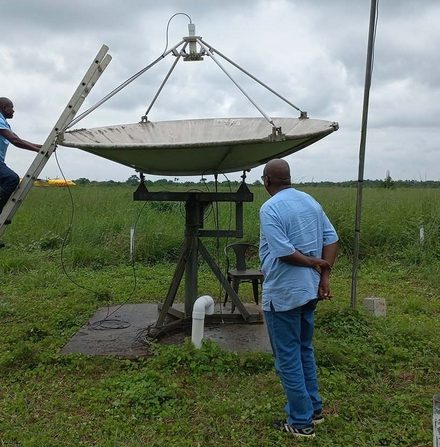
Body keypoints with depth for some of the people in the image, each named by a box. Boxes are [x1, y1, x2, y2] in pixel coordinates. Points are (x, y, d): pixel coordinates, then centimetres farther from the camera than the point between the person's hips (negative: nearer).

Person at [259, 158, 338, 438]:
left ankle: (301, 422, 15)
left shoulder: (270, 208, -17)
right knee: (305, 351, 21)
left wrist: (316, 264, -10)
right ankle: (313, 409, 33)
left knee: (288, 358, 4)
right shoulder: (311, 202, 7)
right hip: (309, 290, 8)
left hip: (283, 295, -8)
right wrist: (325, 276, -1)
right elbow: (331, 239, 4)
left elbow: (284, 252, -23)